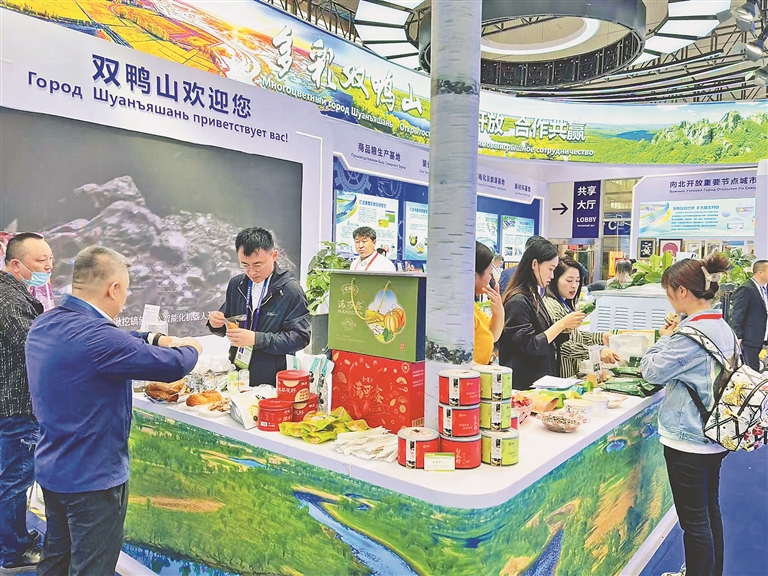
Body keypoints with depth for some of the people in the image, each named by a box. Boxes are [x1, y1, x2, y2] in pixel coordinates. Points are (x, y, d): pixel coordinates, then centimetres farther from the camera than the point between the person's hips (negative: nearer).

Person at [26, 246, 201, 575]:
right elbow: (174, 366, -23)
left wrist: (156, 339, 6)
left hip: (51, 470, 9)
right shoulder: (95, 336, -30)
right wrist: (191, 349, -2)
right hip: (93, 477, -9)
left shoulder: (44, 325, -2)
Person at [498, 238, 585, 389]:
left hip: (541, 378, 9)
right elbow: (529, 346, -20)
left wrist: (567, 326, 2)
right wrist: (561, 324, -17)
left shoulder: (534, 296, 11)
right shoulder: (517, 301, -18)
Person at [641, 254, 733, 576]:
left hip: (688, 440, -9)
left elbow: (652, 371, -15)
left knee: (694, 520, 5)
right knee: (710, 511, 22)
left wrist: (664, 339, -3)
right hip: (715, 437, 9)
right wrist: (674, 338, 6)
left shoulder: (691, 333, -23)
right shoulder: (723, 328, 5)